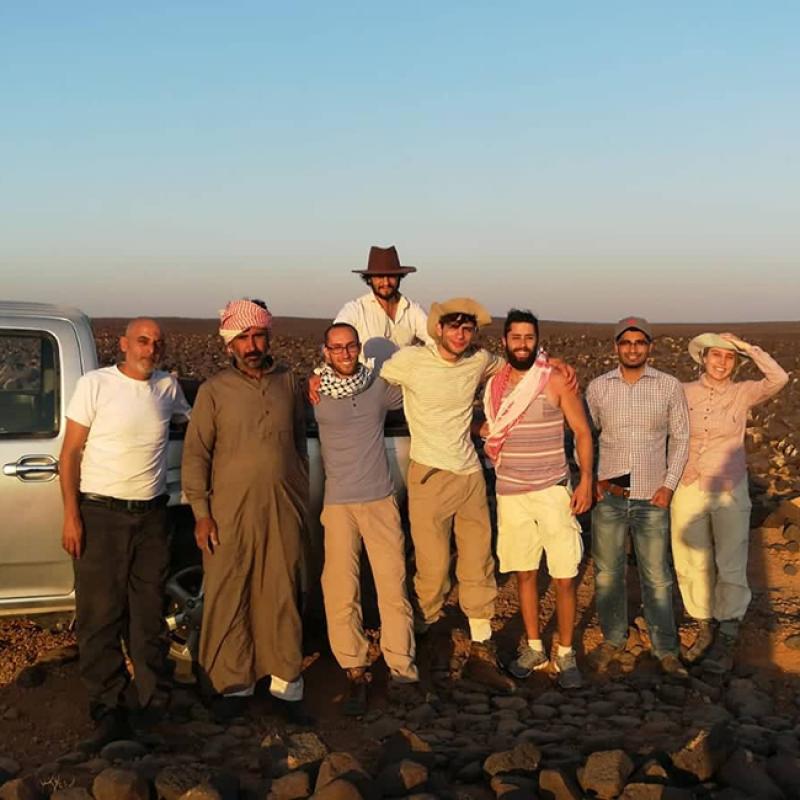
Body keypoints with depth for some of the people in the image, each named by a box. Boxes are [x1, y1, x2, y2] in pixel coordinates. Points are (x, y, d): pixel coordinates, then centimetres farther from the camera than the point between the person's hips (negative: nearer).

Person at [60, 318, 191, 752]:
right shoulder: (95, 384, -5)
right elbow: (70, 453, -5)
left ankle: (157, 702, 22)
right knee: (100, 617, -2)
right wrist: (71, 516, -12)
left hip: (151, 516, 4)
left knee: (149, 615, 11)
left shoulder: (168, 386, 7)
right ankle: (109, 713, 4)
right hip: (100, 515, -4)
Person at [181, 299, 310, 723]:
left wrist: (302, 498, 15)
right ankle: (233, 683, 16)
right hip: (229, 514, -2)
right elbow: (195, 454, -2)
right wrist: (201, 513, -7)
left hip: (283, 512, 2)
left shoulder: (287, 382, 7)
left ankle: (285, 682, 17)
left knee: (282, 597, 6)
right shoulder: (215, 390, -2)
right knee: (227, 599, 3)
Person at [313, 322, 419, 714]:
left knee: (394, 587, -2)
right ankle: (354, 672, 10)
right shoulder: (314, 393, 0)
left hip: (381, 500, 1)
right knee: (341, 593, -3)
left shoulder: (381, 387, 5)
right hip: (338, 505, -1)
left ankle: (400, 671, 7)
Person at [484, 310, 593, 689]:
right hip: (510, 493, 3)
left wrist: (586, 480, -11)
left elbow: (582, 432, -4)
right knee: (524, 573, 10)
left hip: (553, 490, -3)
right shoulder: (493, 386, 5)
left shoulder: (556, 381, -6)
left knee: (564, 578, -2)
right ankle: (533, 648, 24)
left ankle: (565, 654, 13)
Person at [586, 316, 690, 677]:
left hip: (651, 497, -1)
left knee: (656, 576, 3)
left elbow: (680, 437, 3)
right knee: (607, 573, 10)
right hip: (608, 495, 1)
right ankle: (612, 639, 27)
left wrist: (669, 485, -3)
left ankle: (666, 650, 15)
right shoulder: (598, 387, 1)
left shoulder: (669, 386, -2)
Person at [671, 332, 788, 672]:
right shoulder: (684, 393, -1)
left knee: (731, 567, 2)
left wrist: (746, 346, -18)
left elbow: (779, 378, -23)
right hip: (688, 491, 2)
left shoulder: (742, 393, -5)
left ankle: (725, 642, 15)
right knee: (693, 566, 10)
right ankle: (705, 631, 28)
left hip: (729, 493, -1)